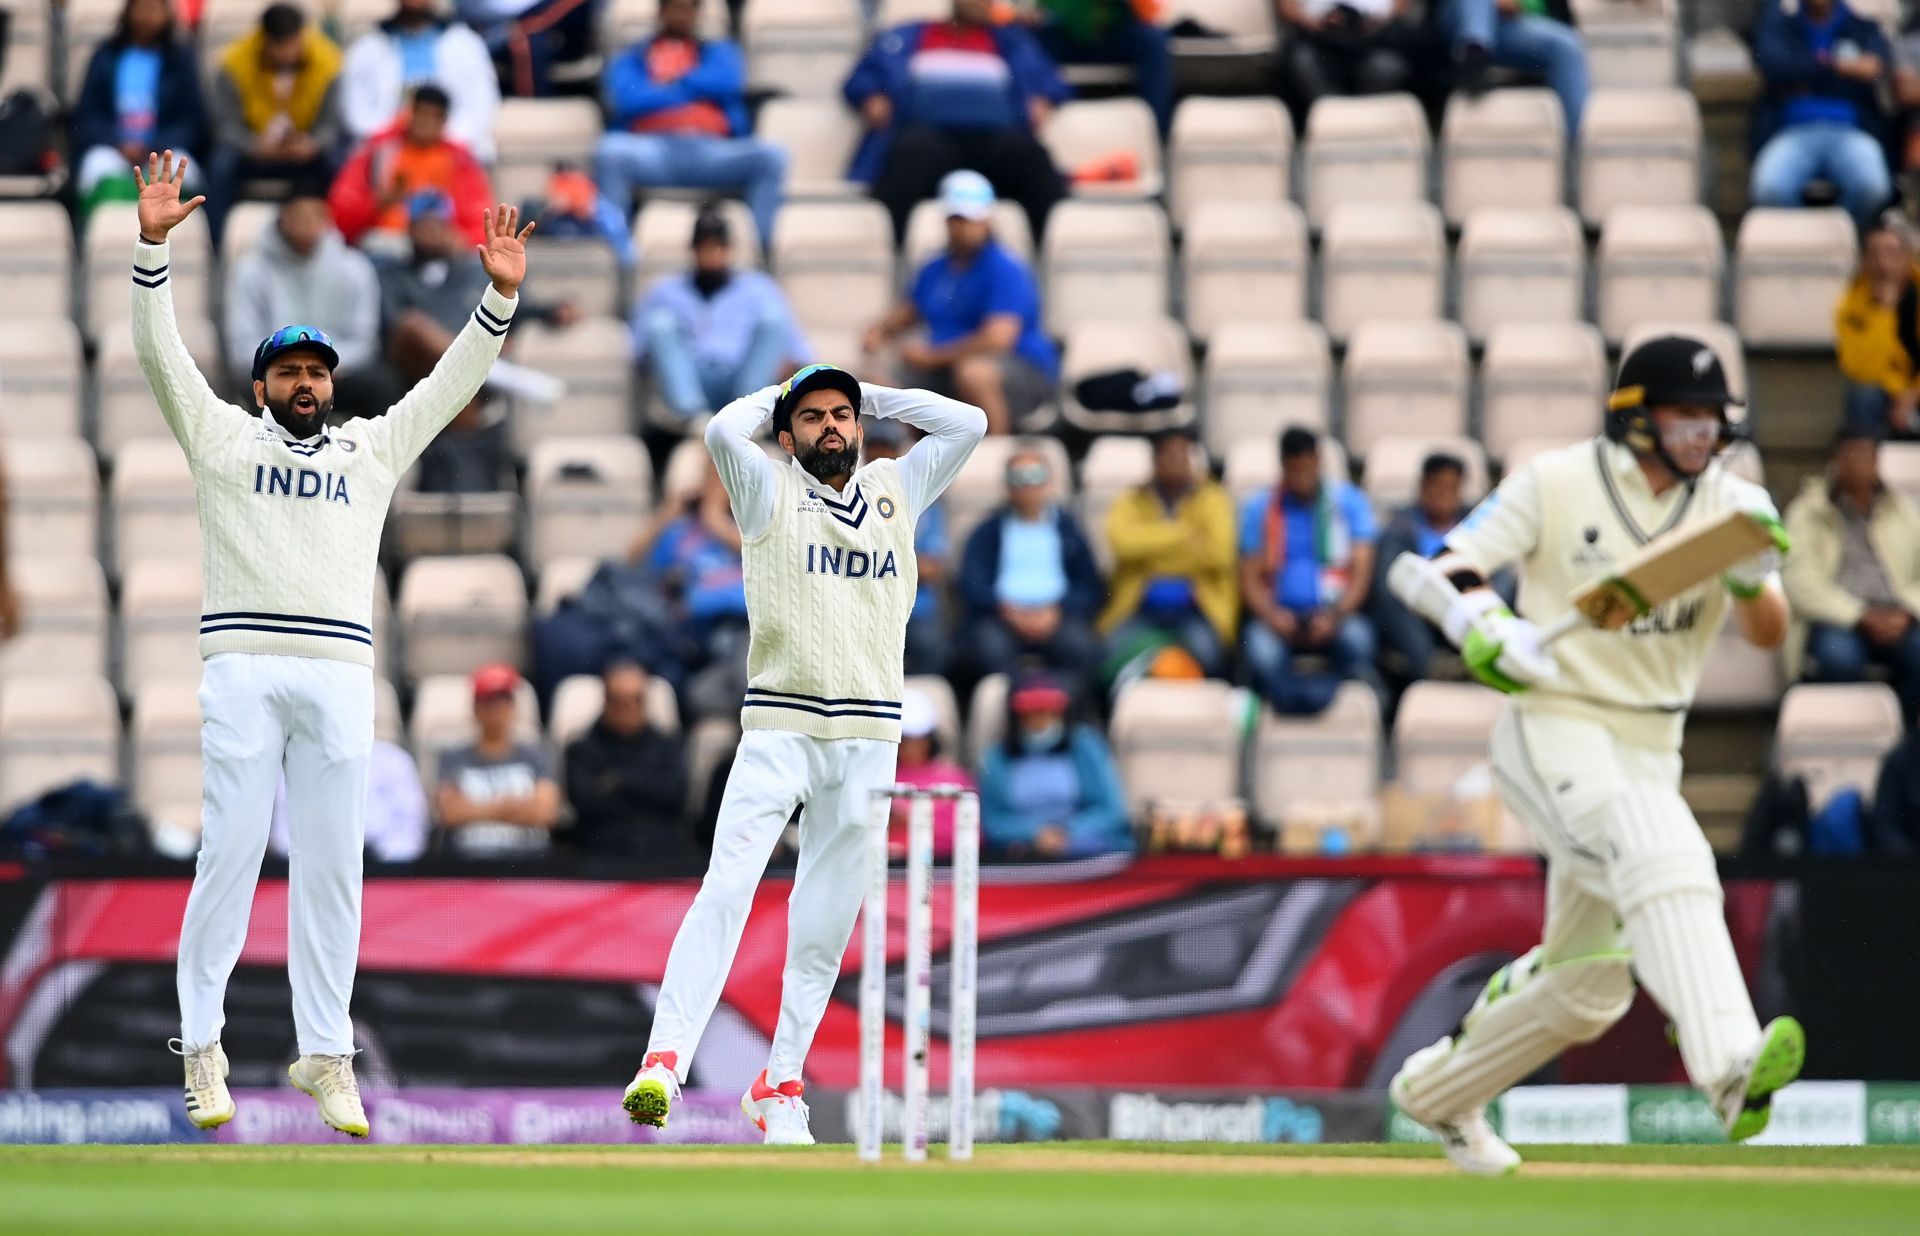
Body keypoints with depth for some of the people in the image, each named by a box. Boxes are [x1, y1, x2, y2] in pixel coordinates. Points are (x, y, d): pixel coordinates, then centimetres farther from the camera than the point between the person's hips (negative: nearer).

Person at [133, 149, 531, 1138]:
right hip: (242, 666, -3)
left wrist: (500, 296, 7)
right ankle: (201, 1045, -3)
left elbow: (450, 384, 19)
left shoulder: (373, 451, 22)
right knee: (231, 850, -8)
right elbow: (160, 352, 6)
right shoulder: (222, 437, 14)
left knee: (331, 867, 0)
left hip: (340, 676, 3)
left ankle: (325, 1057, 2)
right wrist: (152, 244, -5)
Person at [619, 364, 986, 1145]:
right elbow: (724, 431, -11)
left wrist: (871, 397, 17)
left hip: (868, 740, 4)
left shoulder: (896, 490, 18)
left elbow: (967, 425, 14)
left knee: (826, 926, 3)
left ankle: (779, 1086, 12)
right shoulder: (769, 492, 7)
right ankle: (663, 1064, -27)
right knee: (726, 890, -18)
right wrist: (781, 395, 9)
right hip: (778, 732, -4)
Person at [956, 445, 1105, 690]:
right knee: (989, 647, -36)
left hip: (1057, 617, 1)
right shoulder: (988, 531, 17)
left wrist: (1056, 611, -8)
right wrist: (1007, 609, -14)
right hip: (999, 616, -1)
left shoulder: (1067, 527, 19)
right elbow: (971, 585, 4)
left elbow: (1090, 587, 11)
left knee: (1083, 647, -32)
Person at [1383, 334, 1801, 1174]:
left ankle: (1441, 1090, 36)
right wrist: (1482, 627, -28)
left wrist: (1751, 577, -28)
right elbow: (1431, 573, -7)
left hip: (1649, 753, 6)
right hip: (1552, 728, -6)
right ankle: (1729, 1069, -52)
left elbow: (1767, 633, -6)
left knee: (1589, 985, 13)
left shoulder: (1728, 506, 5)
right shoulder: (1556, 484, -5)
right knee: (1662, 855, -34)